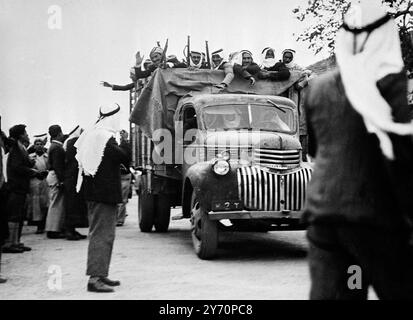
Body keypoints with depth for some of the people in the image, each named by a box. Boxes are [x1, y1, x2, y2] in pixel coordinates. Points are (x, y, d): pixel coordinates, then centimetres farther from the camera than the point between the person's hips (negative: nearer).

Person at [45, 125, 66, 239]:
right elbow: (57, 166, -21)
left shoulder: (53, 146, 16)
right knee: (57, 204, -6)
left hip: (53, 176, 10)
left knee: (55, 204, 14)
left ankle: (52, 228, 19)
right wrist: (61, 180, -22)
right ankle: (53, 230, -4)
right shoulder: (57, 148, -15)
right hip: (56, 177, -10)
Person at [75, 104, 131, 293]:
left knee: (100, 233, 17)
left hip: (93, 192, 10)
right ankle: (95, 278, -9)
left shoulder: (89, 136, 12)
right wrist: (125, 143, 1)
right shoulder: (106, 139, -18)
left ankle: (100, 274, 23)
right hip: (105, 192, -10)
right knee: (102, 234, -8)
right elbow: (125, 158, -19)